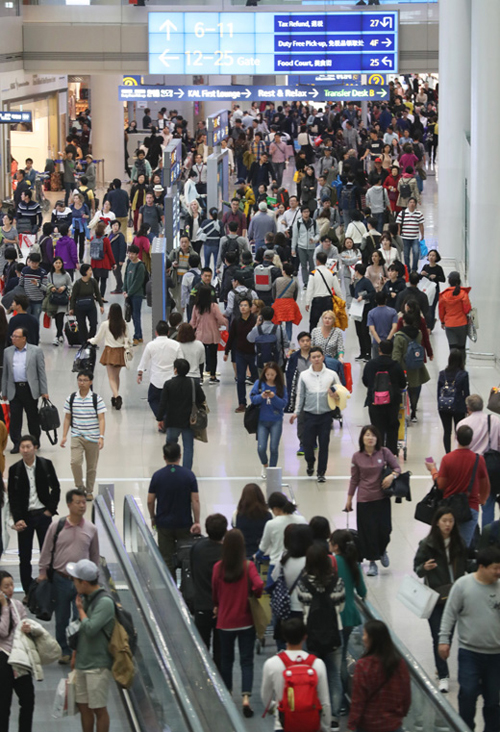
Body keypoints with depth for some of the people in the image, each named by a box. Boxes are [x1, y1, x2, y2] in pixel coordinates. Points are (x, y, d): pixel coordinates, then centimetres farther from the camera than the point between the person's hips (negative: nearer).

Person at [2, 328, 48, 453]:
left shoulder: (36, 351, 2)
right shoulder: (7, 352, 11)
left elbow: (41, 372, 1)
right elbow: (5, 373, 13)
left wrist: (44, 391, -4)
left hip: (30, 390, -2)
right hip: (14, 390, 2)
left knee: (33, 417, 6)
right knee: (15, 417, -1)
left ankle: (35, 443, 19)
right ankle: (17, 444, 3)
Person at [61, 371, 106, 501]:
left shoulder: (97, 399, -5)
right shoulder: (71, 399, 2)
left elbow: (101, 419, -7)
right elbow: (67, 418, 8)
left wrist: (101, 437, -17)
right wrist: (64, 436, 2)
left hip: (93, 438, -1)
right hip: (76, 436, 1)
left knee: (91, 466, 8)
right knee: (75, 461, -18)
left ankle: (89, 491, 24)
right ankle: (80, 487, 0)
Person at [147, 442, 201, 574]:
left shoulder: (157, 475, -8)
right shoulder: (189, 475, -10)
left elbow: (150, 500, -3)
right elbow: (195, 500, -11)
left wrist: (153, 517, 13)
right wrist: (197, 522, -5)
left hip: (164, 523, 0)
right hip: (185, 523, 0)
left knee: (167, 560, 8)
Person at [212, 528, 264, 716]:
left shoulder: (218, 567, -7)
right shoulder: (248, 566, -12)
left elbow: (215, 592, 3)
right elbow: (259, 585, -24)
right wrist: (254, 595, -2)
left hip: (225, 621, 2)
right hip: (246, 621, -1)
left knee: (226, 659, 19)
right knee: (246, 660, 3)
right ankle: (246, 697, -11)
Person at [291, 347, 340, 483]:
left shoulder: (331, 375, 1)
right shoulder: (304, 375, 4)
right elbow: (300, 395, 11)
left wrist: (336, 396, -14)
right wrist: (296, 412, 7)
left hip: (326, 415, -1)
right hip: (310, 414, 1)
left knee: (324, 445, 0)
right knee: (308, 443, 0)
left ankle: (321, 472, 10)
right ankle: (310, 463, 30)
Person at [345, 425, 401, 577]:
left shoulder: (384, 452, -3)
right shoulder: (357, 457, -2)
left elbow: (397, 467, 4)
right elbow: (354, 479, 7)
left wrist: (392, 476, -18)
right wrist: (349, 498, 9)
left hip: (382, 497, 0)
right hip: (364, 500, 0)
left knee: (384, 529, 0)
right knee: (368, 531, 0)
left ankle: (382, 551, 33)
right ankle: (372, 562, 14)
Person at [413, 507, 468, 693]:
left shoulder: (459, 544, 2)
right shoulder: (428, 544, -8)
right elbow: (417, 567, -3)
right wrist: (424, 568, -23)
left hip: (455, 597, 3)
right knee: (438, 636, -1)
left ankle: (442, 668, 26)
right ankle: (443, 675, 6)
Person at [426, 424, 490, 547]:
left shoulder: (447, 458, -10)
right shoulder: (479, 459, -7)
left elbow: (441, 485, -7)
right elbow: (485, 485, 5)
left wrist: (433, 470, 12)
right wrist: (482, 500, 25)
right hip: (471, 507, 0)